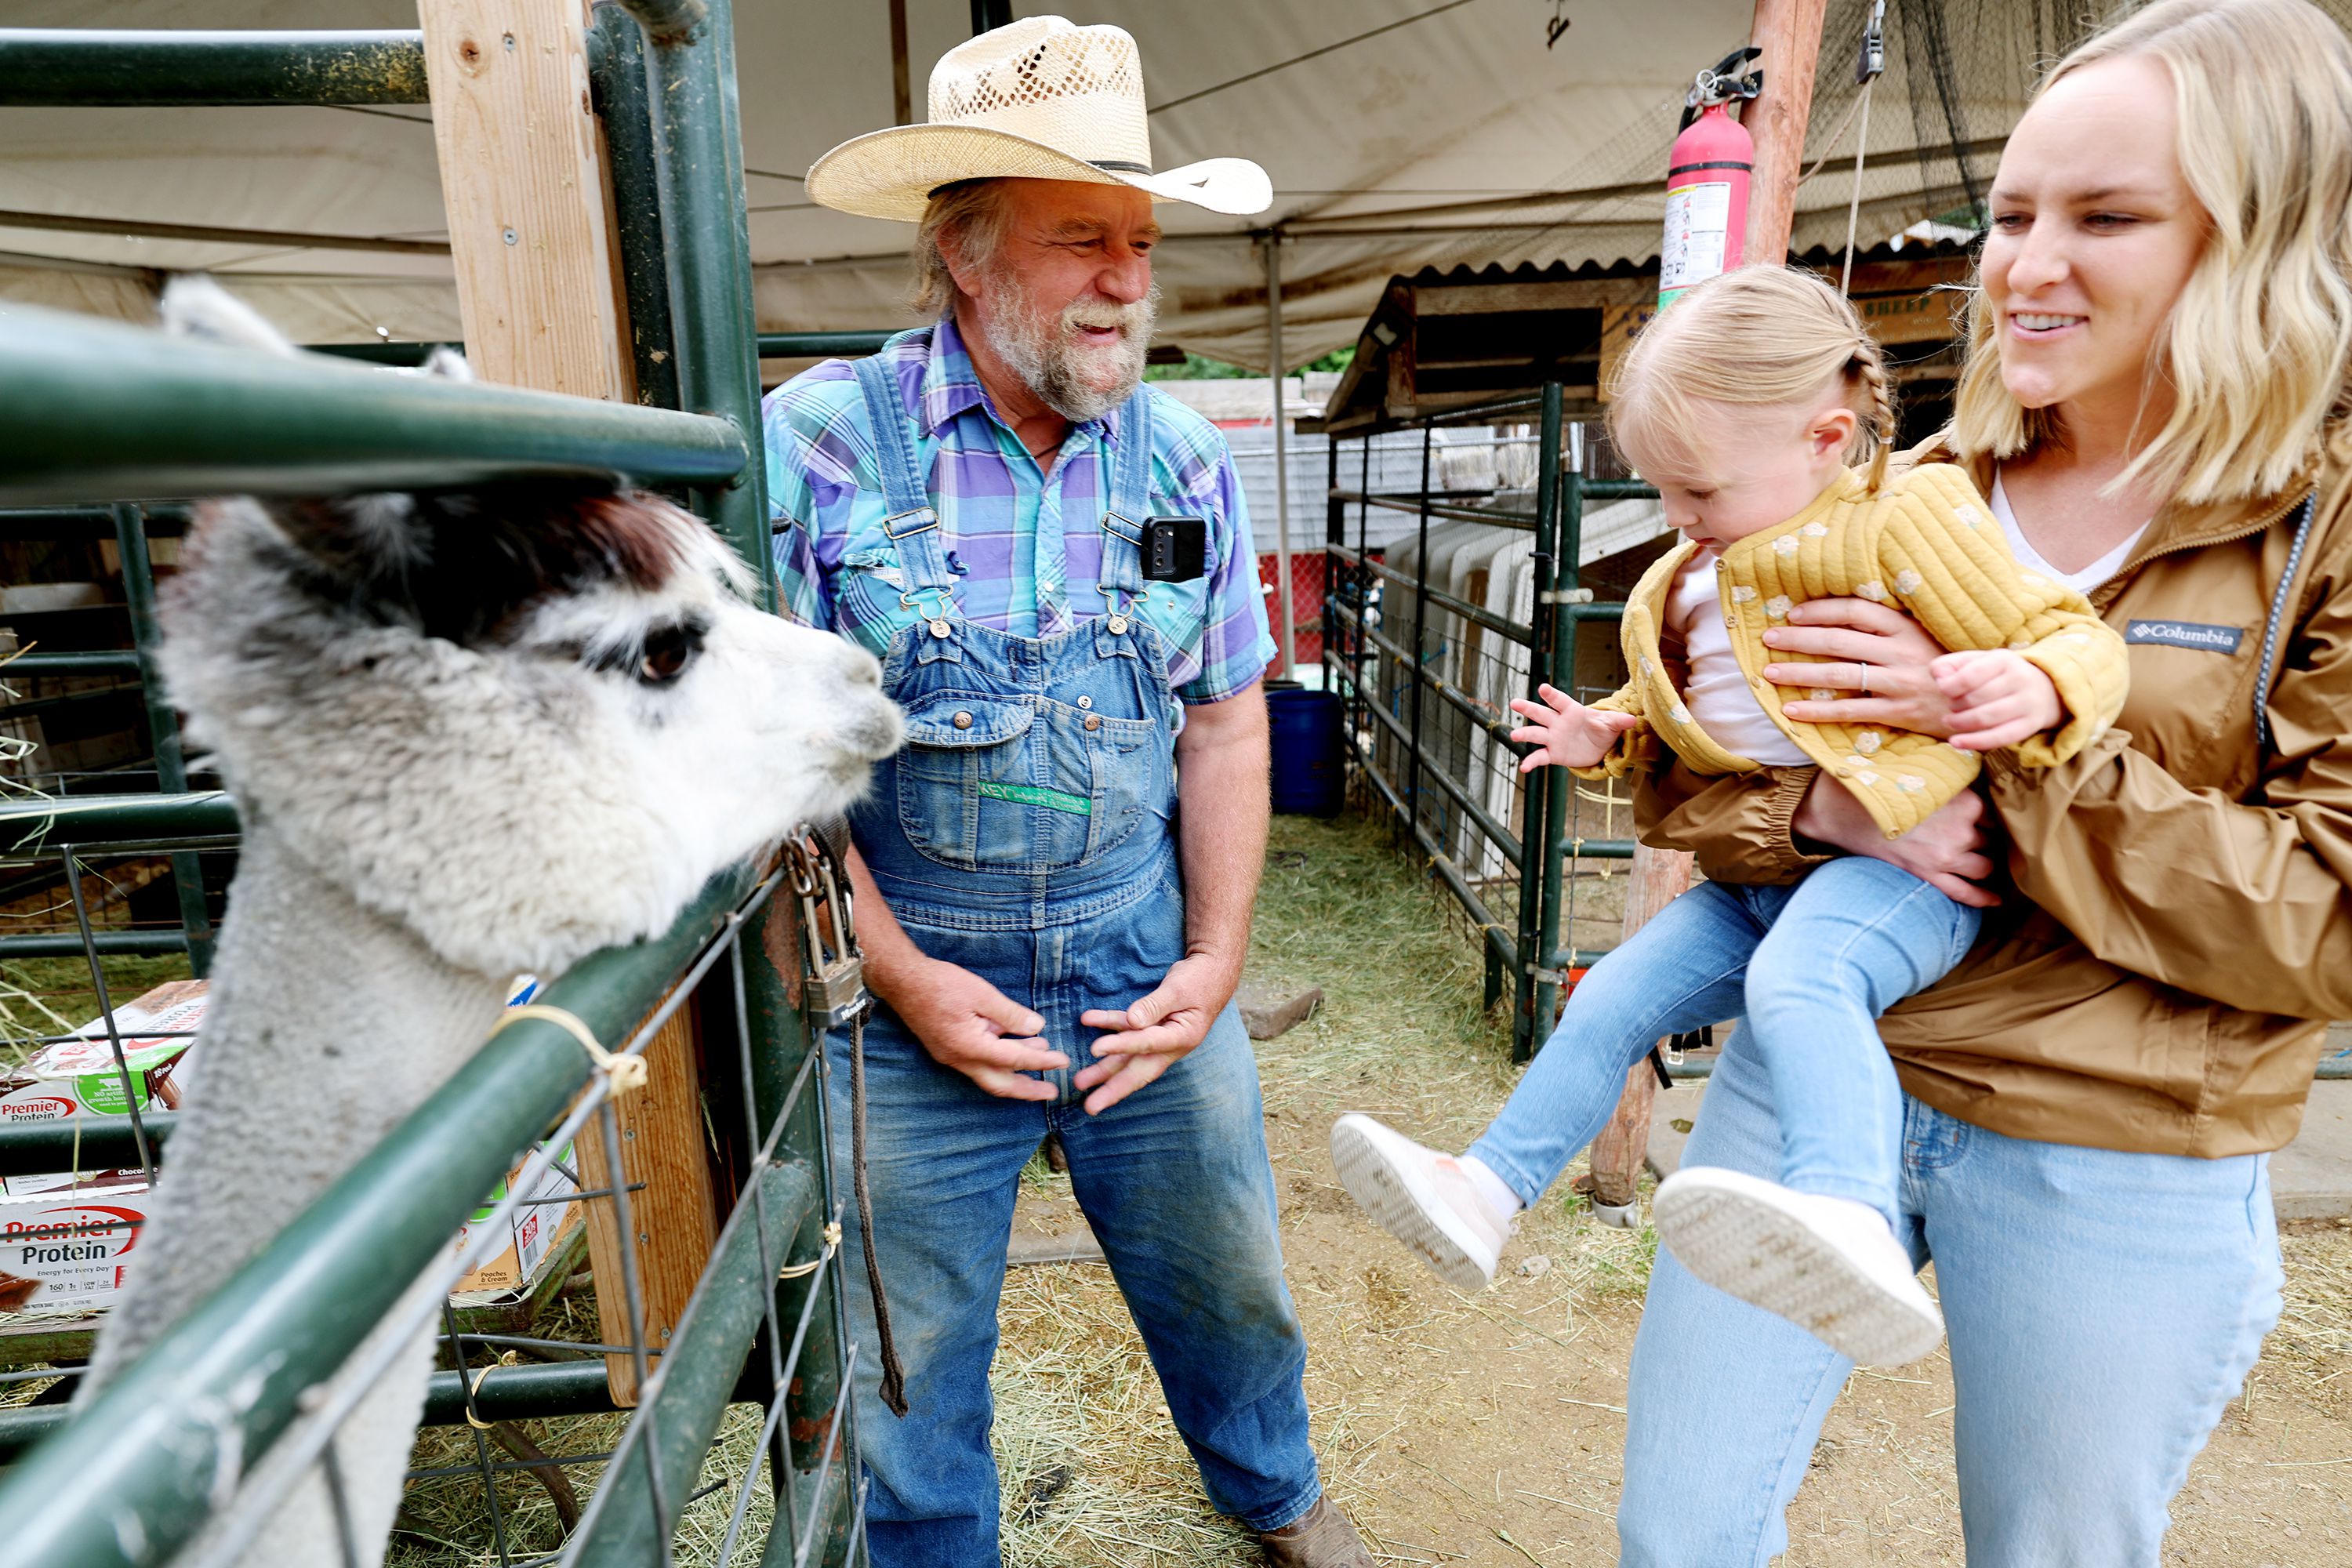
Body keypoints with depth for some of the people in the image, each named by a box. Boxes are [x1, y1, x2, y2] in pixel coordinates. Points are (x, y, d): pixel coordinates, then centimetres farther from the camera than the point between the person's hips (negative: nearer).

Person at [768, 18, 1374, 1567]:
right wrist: (899, 973, -13)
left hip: (1148, 975, 4)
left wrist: (1216, 959, -3)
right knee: (906, 1352, 16)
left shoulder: (1186, 458, 1)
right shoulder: (818, 441, -11)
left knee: (1229, 1280, 22)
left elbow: (1224, 721, 4)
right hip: (910, 989, -2)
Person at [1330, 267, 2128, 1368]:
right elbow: (1680, 721, 31)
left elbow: (2072, 641, -9)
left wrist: (2033, 687, -33)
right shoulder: (1692, 580, 18)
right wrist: (1608, 736, 11)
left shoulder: (1904, 521, -7)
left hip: (1900, 861, -8)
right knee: (1611, 999, 1)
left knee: (1802, 978, -37)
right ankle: (1485, 1193, 7)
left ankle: (1854, 1224, -51)